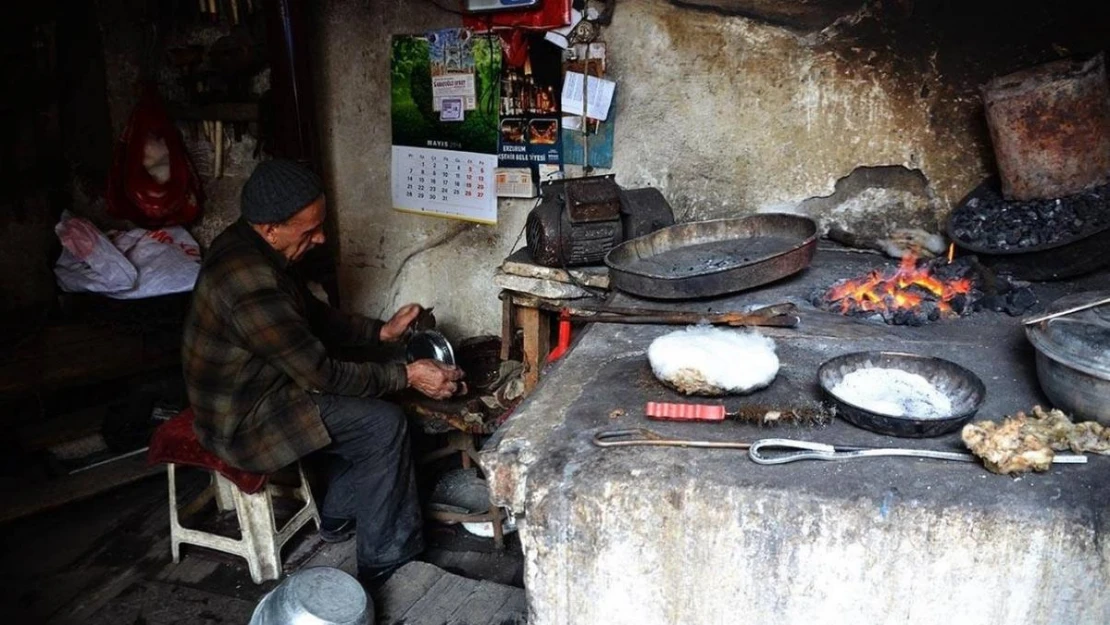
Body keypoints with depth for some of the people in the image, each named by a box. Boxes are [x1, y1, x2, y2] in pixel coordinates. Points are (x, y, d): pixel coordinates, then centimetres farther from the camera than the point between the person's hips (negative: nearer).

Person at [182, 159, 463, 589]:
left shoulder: (250, 246, -2)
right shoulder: (252, 283, -33)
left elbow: (315, 316, 10)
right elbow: (322, 375, -26)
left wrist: (381, 331, -1)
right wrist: (407, 376, -19)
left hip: (252, 388, 10)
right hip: (243, 423, -10)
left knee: (365, 402, 14)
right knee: (385, 425, -12)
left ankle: (339, 517, 25)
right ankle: (385, 561, 1)